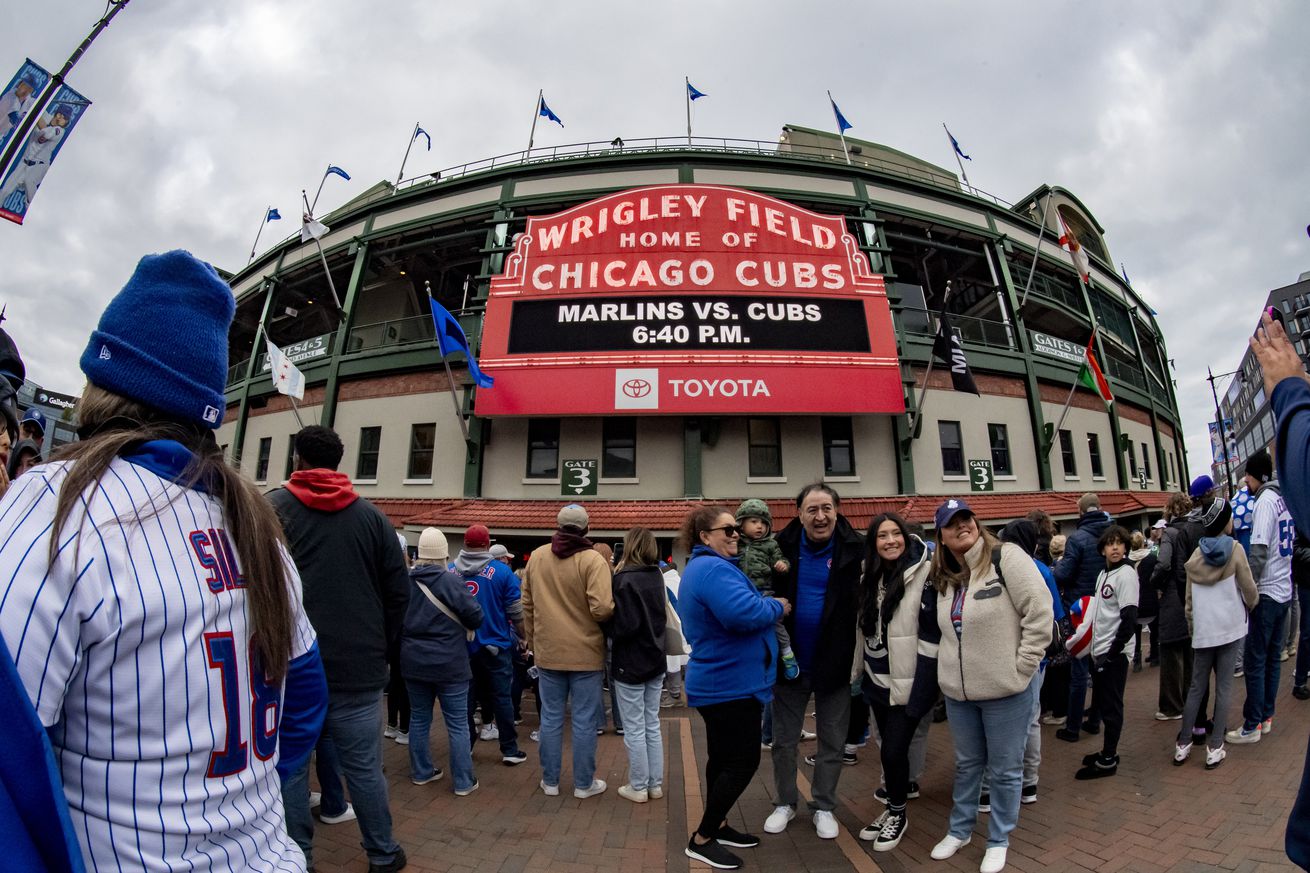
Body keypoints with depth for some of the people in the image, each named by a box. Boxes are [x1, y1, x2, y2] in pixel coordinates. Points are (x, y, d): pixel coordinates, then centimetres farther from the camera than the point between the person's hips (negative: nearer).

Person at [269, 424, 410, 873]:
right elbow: (398, 591, 2)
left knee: (290, 766, 14)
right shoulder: (371, 515, 1)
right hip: (358, 666, 2)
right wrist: (382, 647, 13)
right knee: (364, 766, 11)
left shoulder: (272, 508, -3)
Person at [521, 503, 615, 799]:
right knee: (584, 720, 9)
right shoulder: (593, 559, -16)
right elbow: (602, 608, -23)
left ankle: (550, 781, 28)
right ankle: (584, 783, 22)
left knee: (551, 718, 16)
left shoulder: (536, 557, 0)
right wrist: (613, 610, 0)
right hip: (585, 652, -4)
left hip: (547, 652, 4)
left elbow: (527, 604, 8)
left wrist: (532, 641, 19)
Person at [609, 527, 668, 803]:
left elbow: (625, 625, -22)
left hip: (631, 664, -7)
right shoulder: (657, 576, 4)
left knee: (634, 729, 6)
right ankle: (655, 784, 25)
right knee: (652, 726, 16)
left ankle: (638, 788, 18)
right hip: (655, 660, 7)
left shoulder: (625, 579, -18)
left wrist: (608, 628, -4)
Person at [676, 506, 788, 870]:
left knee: (723, 757, 21)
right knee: (743, 762, 1)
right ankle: (702, 840, 13)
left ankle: (717, 826, 36)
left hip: (717, 682, 11)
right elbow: (744, 614, -37)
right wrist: (777, 606, -19)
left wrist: (767, 604, 11)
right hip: (731, 684, -11)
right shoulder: (714, 569, -25)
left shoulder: (700, 567, 12)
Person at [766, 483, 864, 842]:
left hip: (835, 663, -1)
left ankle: (824, 807, 36)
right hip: (790, 661, 1)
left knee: (832, 741, 16)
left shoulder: (855, 548, -13)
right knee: (784, 738, 15)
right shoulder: (782, 546, -10)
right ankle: (785, 803, 36)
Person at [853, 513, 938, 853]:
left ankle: (898, 814, 25)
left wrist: (922, 687, -18)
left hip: (908, 682, -5)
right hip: (878, 680, 6)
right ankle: (892, 809, 35)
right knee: (887, 748, 15)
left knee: (894, 750, 0)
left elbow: (931, 632, -17)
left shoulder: (923, 573, -15)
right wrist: (860, 672, 14)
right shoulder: (869, 578, 4)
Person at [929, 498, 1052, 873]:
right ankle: (959, 829, 39)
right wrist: (952, 668, 9)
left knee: (1005, 770, 13)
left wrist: (1020, 667, -15)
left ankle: (998, 841, 33)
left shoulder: (1006, 557, -15)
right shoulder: (945, 577, 6)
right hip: (958, 692, 6)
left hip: (1005, 691, -5)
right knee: (967, 764, 22)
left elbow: (1040, 612, -17)